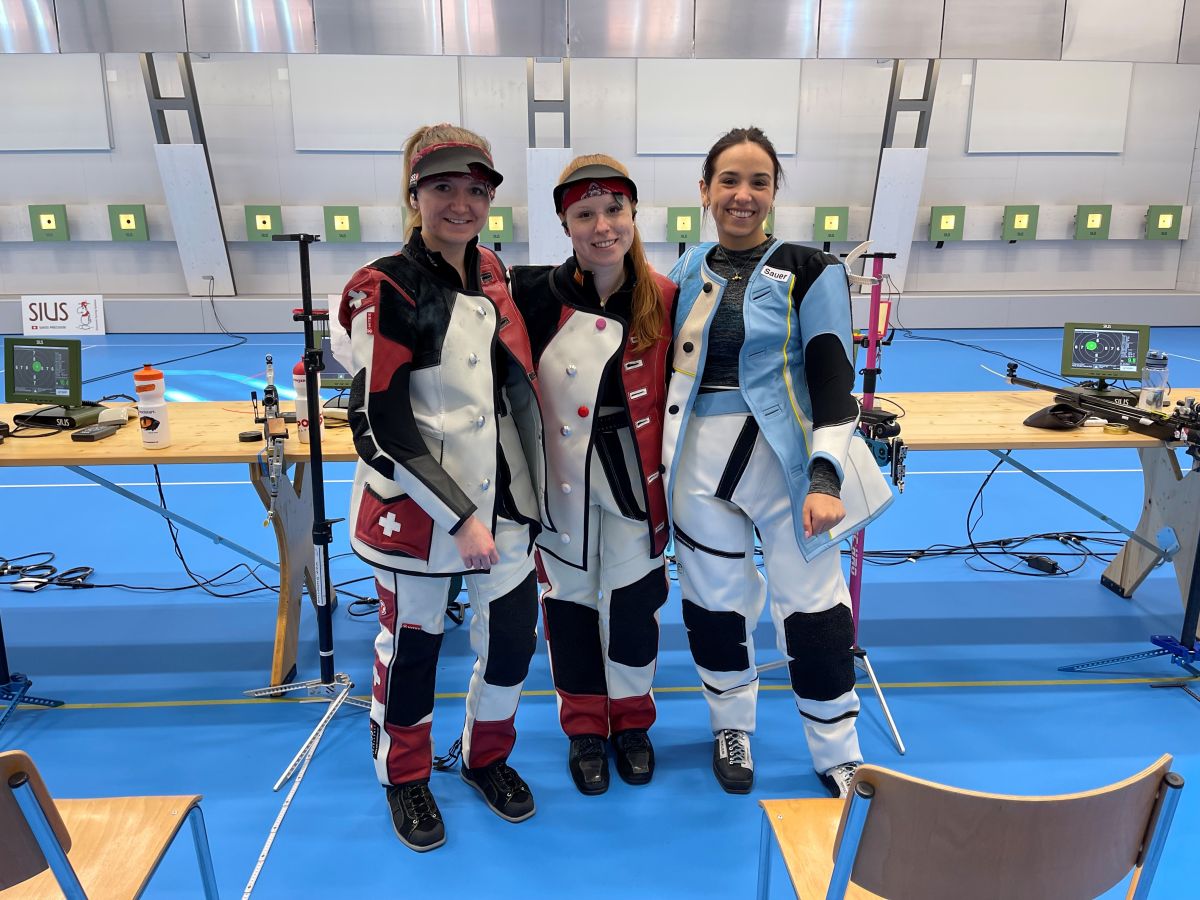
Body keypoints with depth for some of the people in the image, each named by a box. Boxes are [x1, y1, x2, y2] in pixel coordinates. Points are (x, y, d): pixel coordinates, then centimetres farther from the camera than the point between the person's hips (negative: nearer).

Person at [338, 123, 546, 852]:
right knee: (413, 642, 11)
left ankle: (488, 755, 39)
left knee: (515, 631, 12)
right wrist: (459, 517, -18)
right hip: (417, 504, -5)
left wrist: (527, 493, 17)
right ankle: (405, 776, 37)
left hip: (502, 496, 6)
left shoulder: (493, 274, 5)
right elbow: (384, 424, -17)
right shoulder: (386, 290, -14)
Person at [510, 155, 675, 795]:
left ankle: (631, 720, 36)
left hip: (633, 478, 1)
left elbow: (672, 392, 3)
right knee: (570, 598, 13)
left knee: (632, 598, 11)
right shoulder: (537, 296, -10)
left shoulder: (663, 299, -6)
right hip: (560, 481, 0)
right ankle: (584, 727, 34)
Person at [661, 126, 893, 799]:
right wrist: (658, 462, 14)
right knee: (714, 599, 12)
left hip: (786, 459, -3)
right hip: (701, 462, 3)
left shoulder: (809, 271, -4)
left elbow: (833, 377, -10)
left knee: (813, 607, 2)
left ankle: (839, 755, 23)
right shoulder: (687, 273, 7)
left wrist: (826, 477, -20)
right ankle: (732, 727, 35)